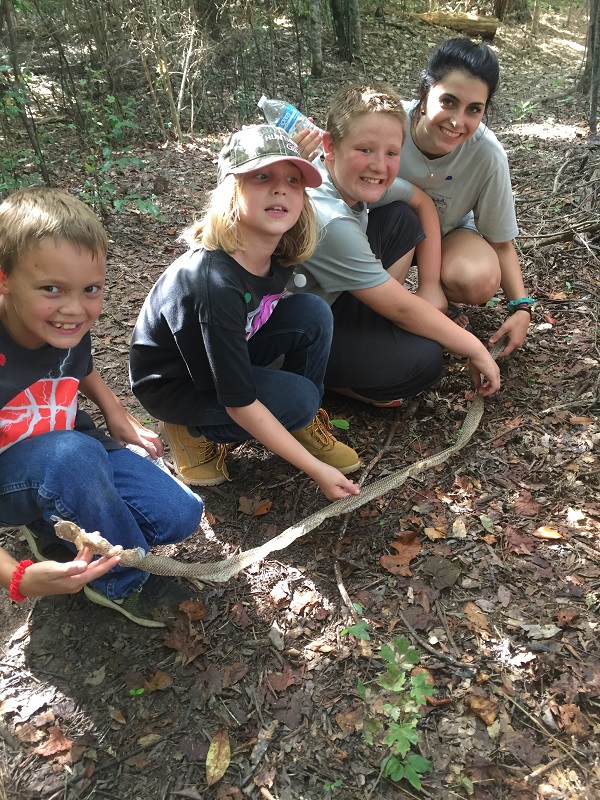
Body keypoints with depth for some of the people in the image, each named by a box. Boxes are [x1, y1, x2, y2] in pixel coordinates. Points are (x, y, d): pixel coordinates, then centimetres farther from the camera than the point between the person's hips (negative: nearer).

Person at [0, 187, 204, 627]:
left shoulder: (68, 327, -14)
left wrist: (117, 414, -2)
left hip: (73, 459, 6)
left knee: (180, 515, -10)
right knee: (71, 453, -39)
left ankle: (58, 532, 8)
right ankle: (124, 583, -14)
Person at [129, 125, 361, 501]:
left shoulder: (280, 252, -16)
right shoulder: (215, 284, -37)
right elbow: (241, 405, -31)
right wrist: (316, 469, -27)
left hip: (229, 353, 7)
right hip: (172, 383, -6)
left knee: (313, 313, -15)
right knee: (299, 399, -25)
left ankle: (304, 422, 1)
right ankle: (194, 430, -1)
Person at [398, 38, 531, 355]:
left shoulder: (488, 156, -27)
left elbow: (500, 243, -14)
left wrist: (521, 307, -25)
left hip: (448, 233, 0)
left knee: (481, 281, -32)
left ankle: (440, 298, 4)